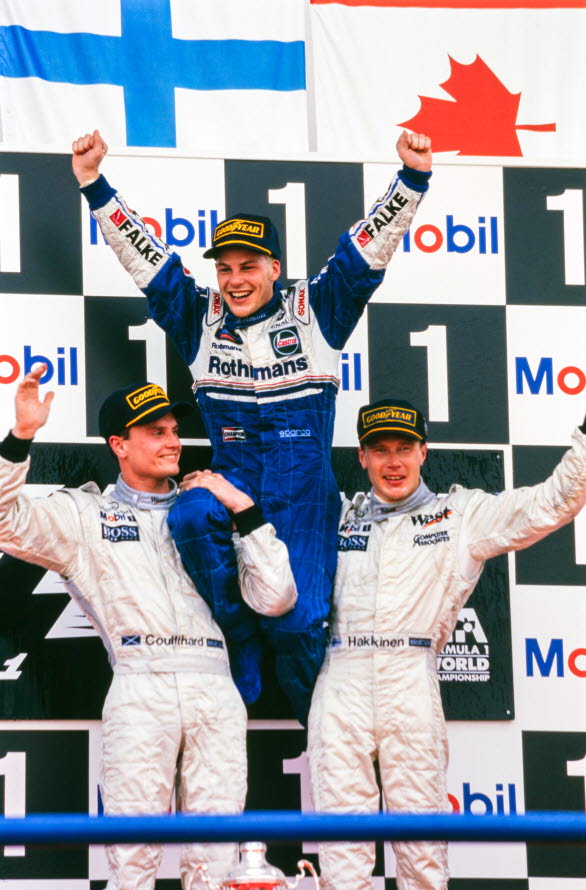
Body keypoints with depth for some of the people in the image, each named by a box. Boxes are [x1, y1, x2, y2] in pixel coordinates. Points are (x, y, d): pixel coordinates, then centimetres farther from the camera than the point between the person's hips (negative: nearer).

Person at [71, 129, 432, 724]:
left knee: (295, 618, -16)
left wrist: (412, 178, -10)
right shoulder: (201, 318, 12)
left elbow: (370, 246, 2)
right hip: (232, 470, 2)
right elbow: (143, 254, 10)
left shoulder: (316, 311, 6)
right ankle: (240, 666, -16)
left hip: (303, 479, -2)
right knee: (192, 516, -34)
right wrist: (94, 186, 4)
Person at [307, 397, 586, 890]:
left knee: (423, 847, -3)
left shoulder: (462, 515, 11)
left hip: (412, 684, -2)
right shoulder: (341, 516, 20)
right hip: (342, 684, 2)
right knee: (343, 848, -2)